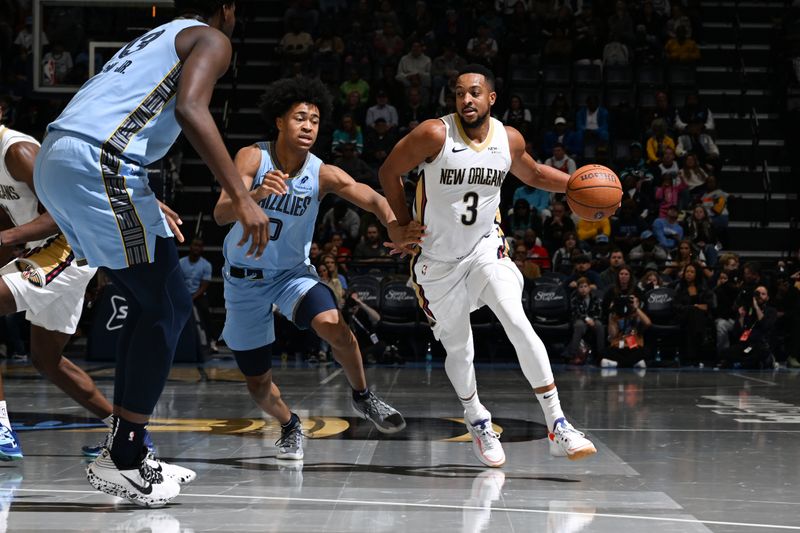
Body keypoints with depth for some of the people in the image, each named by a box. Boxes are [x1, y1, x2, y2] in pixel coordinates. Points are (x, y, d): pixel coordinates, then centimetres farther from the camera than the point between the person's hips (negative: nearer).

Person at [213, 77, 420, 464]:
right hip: (244, 278, 0)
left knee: (332, 324, -31)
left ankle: (363, 397, -5)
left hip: (292, 272, 0)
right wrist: (257, 194, -50)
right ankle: (289, 426, 37)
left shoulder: (324, 176, -16)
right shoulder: (253, 158, -19)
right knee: (257, 383, 6)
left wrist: (394, 228, -48)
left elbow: (373, 200, -26)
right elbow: (221, 214, -30)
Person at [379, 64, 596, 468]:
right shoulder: (435, 134, -18)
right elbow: (389, 172, -5)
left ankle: (557, 426, -20)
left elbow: (534, 175, 15)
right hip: (438, 259, -1)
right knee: (458, 347, 9)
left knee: (518, 324, -20)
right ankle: (476, 419, 38)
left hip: (485, 249, 1)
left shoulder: (509, 140, -6)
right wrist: (404, 225, -6)